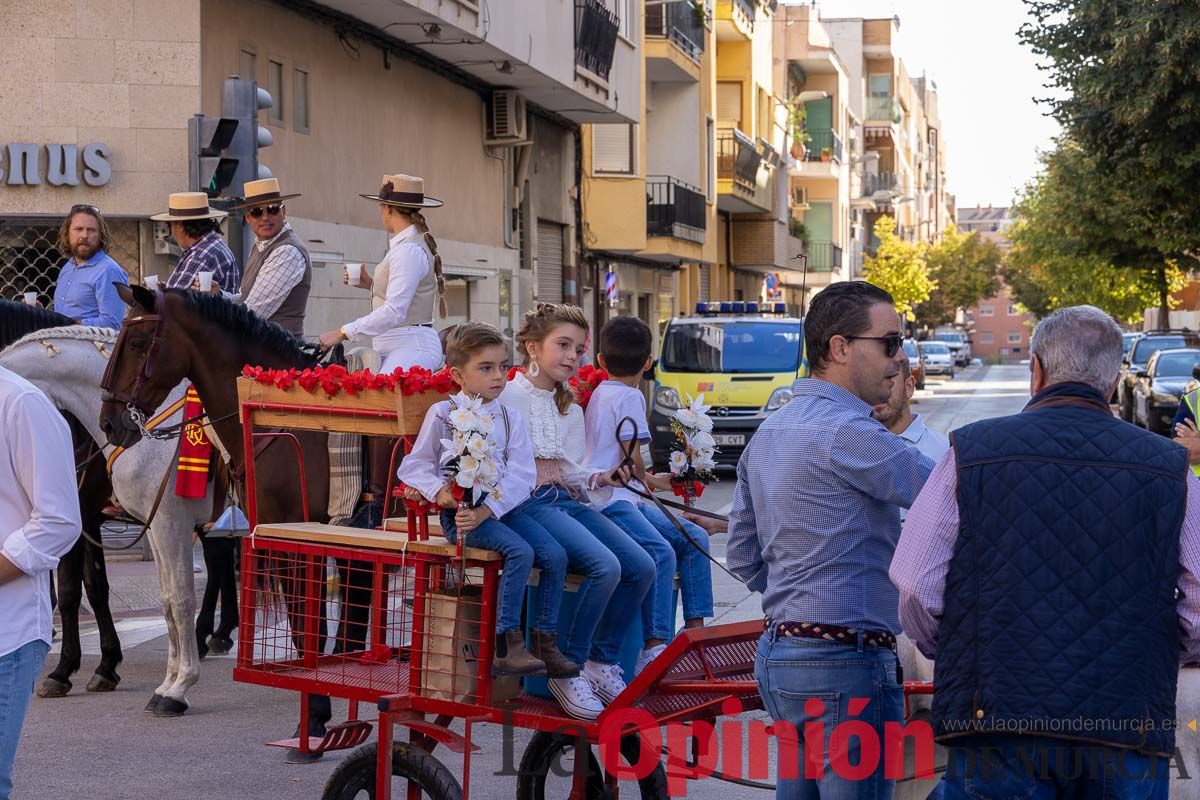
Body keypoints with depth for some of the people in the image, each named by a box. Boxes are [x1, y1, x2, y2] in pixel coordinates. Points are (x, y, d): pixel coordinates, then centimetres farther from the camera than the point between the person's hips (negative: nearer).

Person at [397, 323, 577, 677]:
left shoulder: (510, 417, 11)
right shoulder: (442, 414, 2)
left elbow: (521, 475, -1)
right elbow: (414, 465, 3)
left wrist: (486, 511, -16)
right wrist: (439, 492, -18)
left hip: (501, 508, 5)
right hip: (459, 512, -5)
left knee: (555, 554, -14)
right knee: (520, 552, -27)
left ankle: (546, 644, -5)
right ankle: (507, 647, -23)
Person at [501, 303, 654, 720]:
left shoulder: (571, 408, 22)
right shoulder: (508, 397, -1)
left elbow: (572, 473, 15)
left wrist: (598, 478, -4)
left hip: (566, 500, 8)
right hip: (527, 503, -8)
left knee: (641, 566, -12)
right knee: (605, 565, -28)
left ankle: (602, 662, 3)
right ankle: (567, 672, -16)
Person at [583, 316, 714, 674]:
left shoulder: (600, 393, 21)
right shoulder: (629, 397, -8)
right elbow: (632, 457, -11)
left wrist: (652, 480, 32)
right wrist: (644, 480, 9)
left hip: (625, 497, 10)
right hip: (609, 500, -10)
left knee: (694, 538, 6)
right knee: (661, 552, -30)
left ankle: (694, 627, 2)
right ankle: (655, 647, -36)